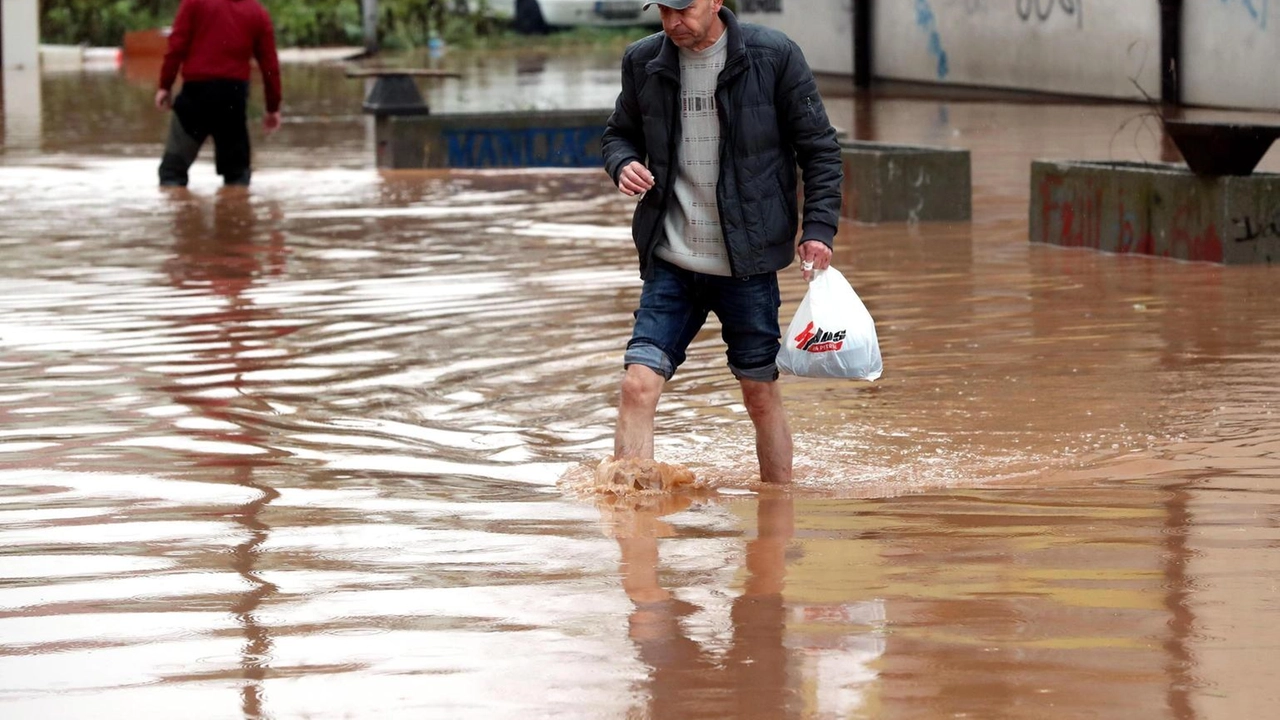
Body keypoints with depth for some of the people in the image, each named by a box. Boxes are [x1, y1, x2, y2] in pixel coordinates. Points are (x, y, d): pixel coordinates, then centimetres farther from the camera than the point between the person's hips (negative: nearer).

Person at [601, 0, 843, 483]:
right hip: (671, 264, 2)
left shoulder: (774, 57, -5)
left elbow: (819, 149, 1)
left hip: (747, 264, -2)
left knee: (760, 391, 7)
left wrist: (819, 230, -8)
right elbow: (620, 133, 18)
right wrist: (622, 164, -6)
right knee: (638, 384, -11)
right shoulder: (643, 62, 3)